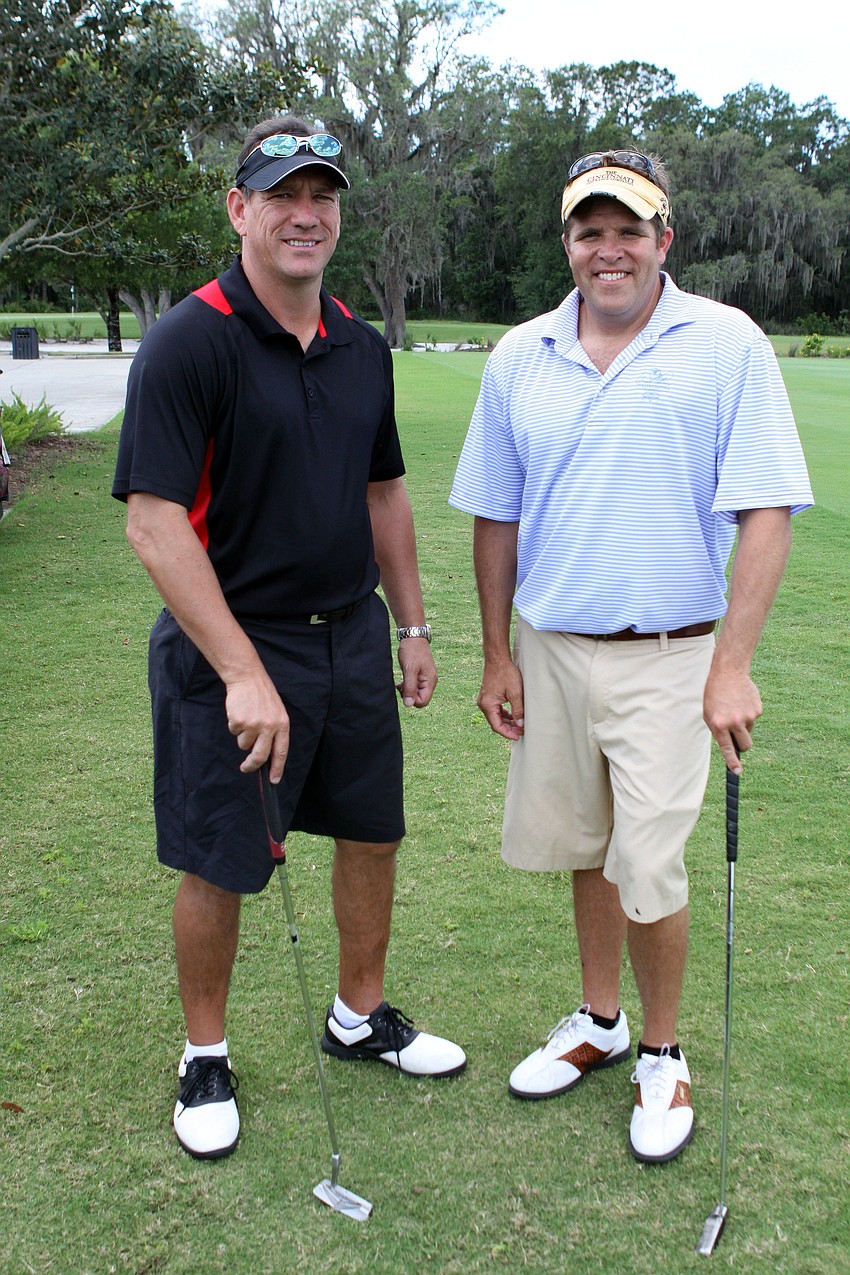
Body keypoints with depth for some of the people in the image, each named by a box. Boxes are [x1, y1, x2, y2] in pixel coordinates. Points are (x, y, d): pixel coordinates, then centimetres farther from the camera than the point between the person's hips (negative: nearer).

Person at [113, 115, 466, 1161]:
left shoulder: (363, 347, 7)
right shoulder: (188, 343, -14)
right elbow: (153, 521, -20)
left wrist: (412, 625, 15)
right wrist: (243, 673, -24)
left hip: (351, 635, 7)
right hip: (230, 649, -6)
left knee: (372, 832, 15)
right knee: (218, 868, 6)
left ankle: (360, 1015, 38)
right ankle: (205, 1056, 28)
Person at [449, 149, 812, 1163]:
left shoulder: (728, 345, -8)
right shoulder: (519, 358, 3)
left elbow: (765, 511, -11)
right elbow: (495, 517, 9)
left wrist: (733, 667, -17)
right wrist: (496, 655, 8)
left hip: (665, 658, -4)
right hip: (549, 649, 4)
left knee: (648, 870, -1)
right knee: (584, 848, 16)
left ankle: (662, 1054, 25)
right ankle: (599, 1020, 38)